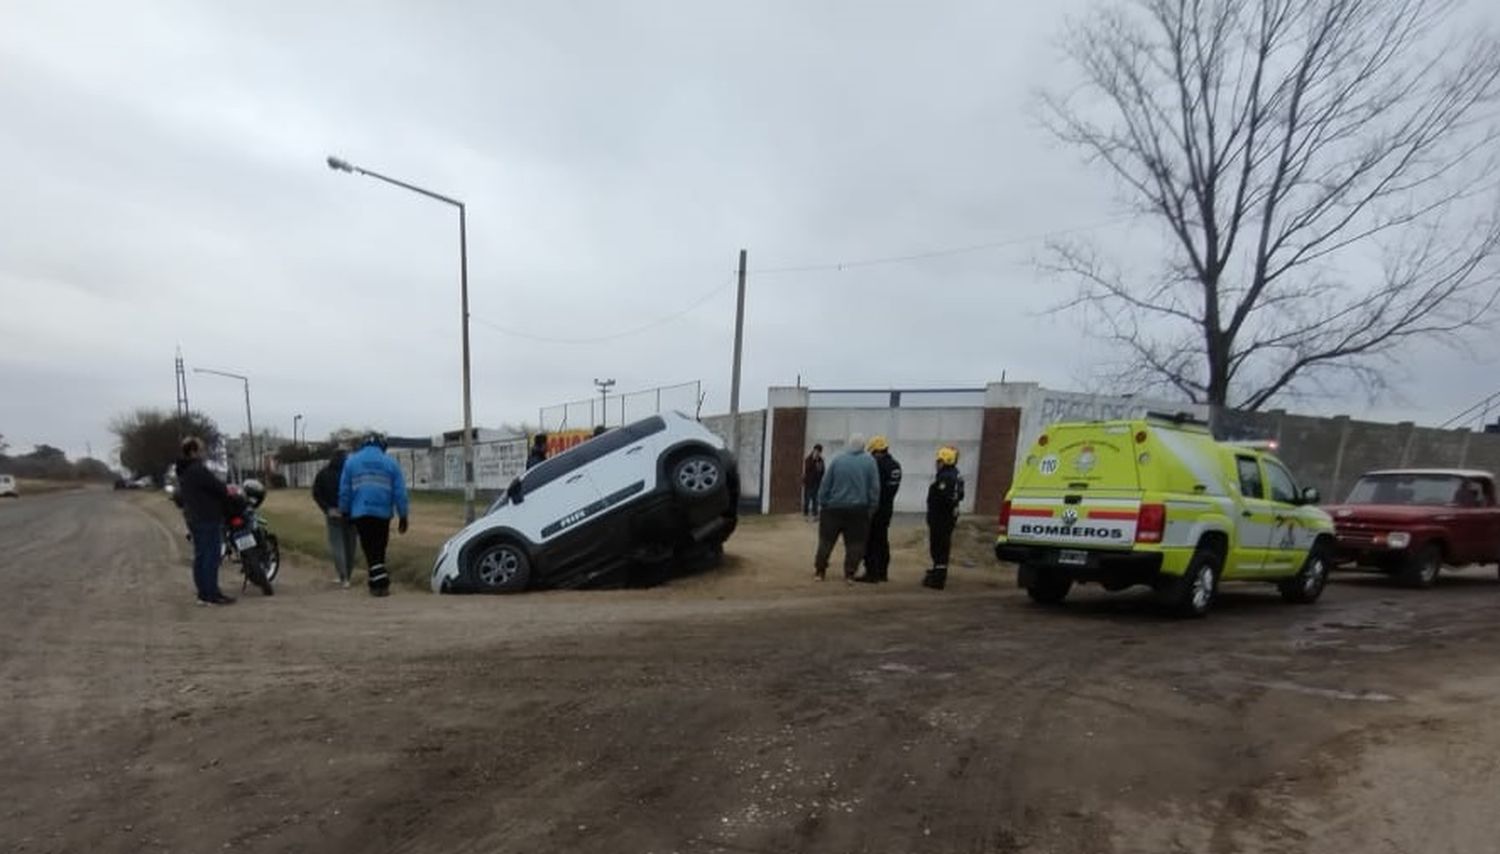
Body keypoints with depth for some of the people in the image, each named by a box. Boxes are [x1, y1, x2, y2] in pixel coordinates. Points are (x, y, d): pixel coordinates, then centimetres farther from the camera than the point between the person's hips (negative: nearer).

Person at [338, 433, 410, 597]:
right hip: (383, 513, 1)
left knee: (370, 550, 1)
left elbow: (344, 490, 7)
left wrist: (344, 511, 19)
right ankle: (378, 582, 16)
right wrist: (403, 516, 7)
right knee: (379, 549, 13)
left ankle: (379, 580, -12)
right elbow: (400, 492, 2)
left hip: (360, 514, -1)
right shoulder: (390, 463, 5)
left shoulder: (351, 461, 7)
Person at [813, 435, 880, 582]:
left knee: (826, 540, 10)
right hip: (858, 510, 0)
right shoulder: (869, 462, -3)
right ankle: (849, 574, 6)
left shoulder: (837, 460, -2)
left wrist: (821, 503, 7)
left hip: (834, 508, 1)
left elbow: (825, 484, 0)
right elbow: (875, 487, -2)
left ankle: (820, 571, 13)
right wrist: (872, 506, 6)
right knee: (855, 543, 8)